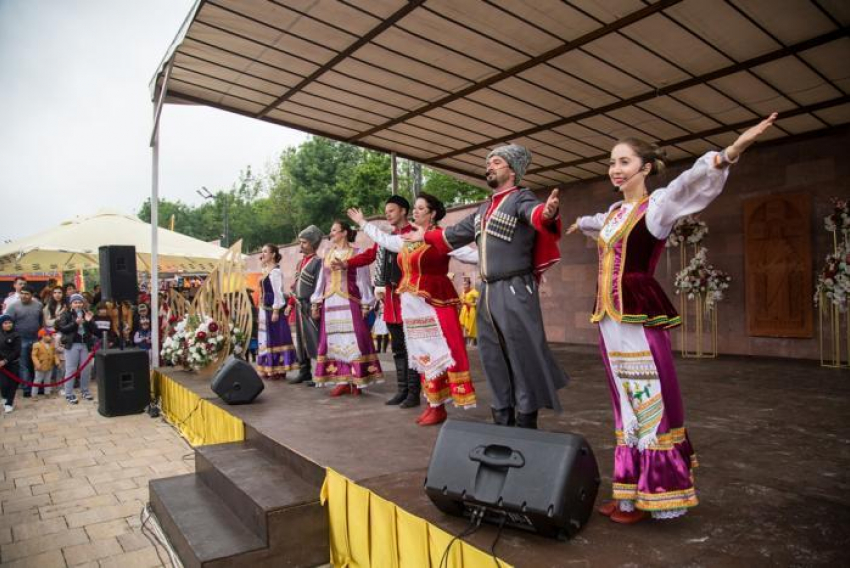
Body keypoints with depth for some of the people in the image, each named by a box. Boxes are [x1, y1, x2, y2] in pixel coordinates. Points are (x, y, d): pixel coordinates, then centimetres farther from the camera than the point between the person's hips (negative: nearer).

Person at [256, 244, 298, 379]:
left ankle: (278, 370, 1)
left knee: (276, 338, -5)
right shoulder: (266, 270, 16)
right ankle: (269, 369, 19)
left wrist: (276, 311, -20)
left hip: (273, 309, -10)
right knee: (268, 339, 12)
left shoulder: (275, 271, -13)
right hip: (266, 309, 10)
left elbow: (278, 292, -17)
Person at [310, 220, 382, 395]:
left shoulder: (356, 253, -1)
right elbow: (321, 280, 17)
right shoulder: (327, 255, 16)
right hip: (330, 303, 6)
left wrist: (365, 304, -8)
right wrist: (315, 303, 11)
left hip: (349, 303, -6)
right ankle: (343, 381, 9)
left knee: (353, 340, -6)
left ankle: (357, 381, 0)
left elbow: (363, 280, -3)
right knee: (335, 341, 4)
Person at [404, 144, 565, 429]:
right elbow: (455, 234, 32)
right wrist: (424, 236, 40)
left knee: (524, 360, -4)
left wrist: (548, 213, -53)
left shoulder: (521, 198, -6)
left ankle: (526, 430, 6)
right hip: (487, 293, 8)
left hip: (516, 292, -8)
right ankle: (503, 424, 25)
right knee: (494, 362, 13)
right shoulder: (484, 208, 19)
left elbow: (536, 213, -30)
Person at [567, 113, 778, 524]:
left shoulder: (656, 205, -4)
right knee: (628, 405, 12)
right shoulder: (615, 211, 17)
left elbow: (690, 183, -24)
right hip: (610, 318, 8)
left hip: (641, 317, -8)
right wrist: (581, 223, 62)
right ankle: (632, 493, 23)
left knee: (651, 404, -1)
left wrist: (727, 155, -43)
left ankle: (656, 496, 11)